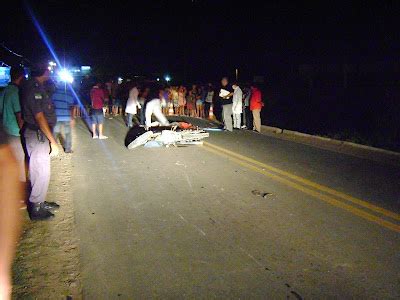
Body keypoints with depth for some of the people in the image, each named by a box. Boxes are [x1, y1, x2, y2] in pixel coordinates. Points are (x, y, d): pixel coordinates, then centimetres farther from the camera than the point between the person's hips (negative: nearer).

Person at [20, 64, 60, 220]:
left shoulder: (37, 86, 12)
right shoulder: (34, 88, -19)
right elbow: (39, 117, -22)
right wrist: (52, 141, -21)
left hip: (39, 134, 10)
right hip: (37, 135, -10)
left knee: (39, 170, 18)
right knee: (41, 171, -1)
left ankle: (39, 201, 31)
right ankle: (36, 208, 10)